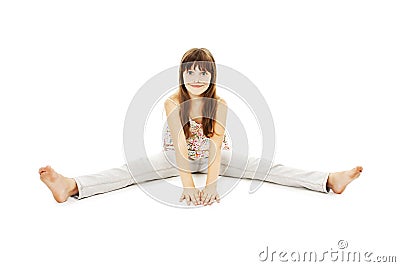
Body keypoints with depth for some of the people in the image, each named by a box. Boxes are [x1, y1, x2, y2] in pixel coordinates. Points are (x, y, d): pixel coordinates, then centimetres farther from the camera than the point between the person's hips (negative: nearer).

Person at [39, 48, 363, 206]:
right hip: (177, 157, 0)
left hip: (215, 158, 1)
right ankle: (71, 186, -37)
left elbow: (216, 145, -29)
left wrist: (212, 182, -42)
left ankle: (330, 180, -23)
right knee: (130, 170, -23)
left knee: (267, 167, -16)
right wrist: (188, 183, -42)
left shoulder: (220, 103, -19)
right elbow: (180, 144, -31)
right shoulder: (173, 102, -21)